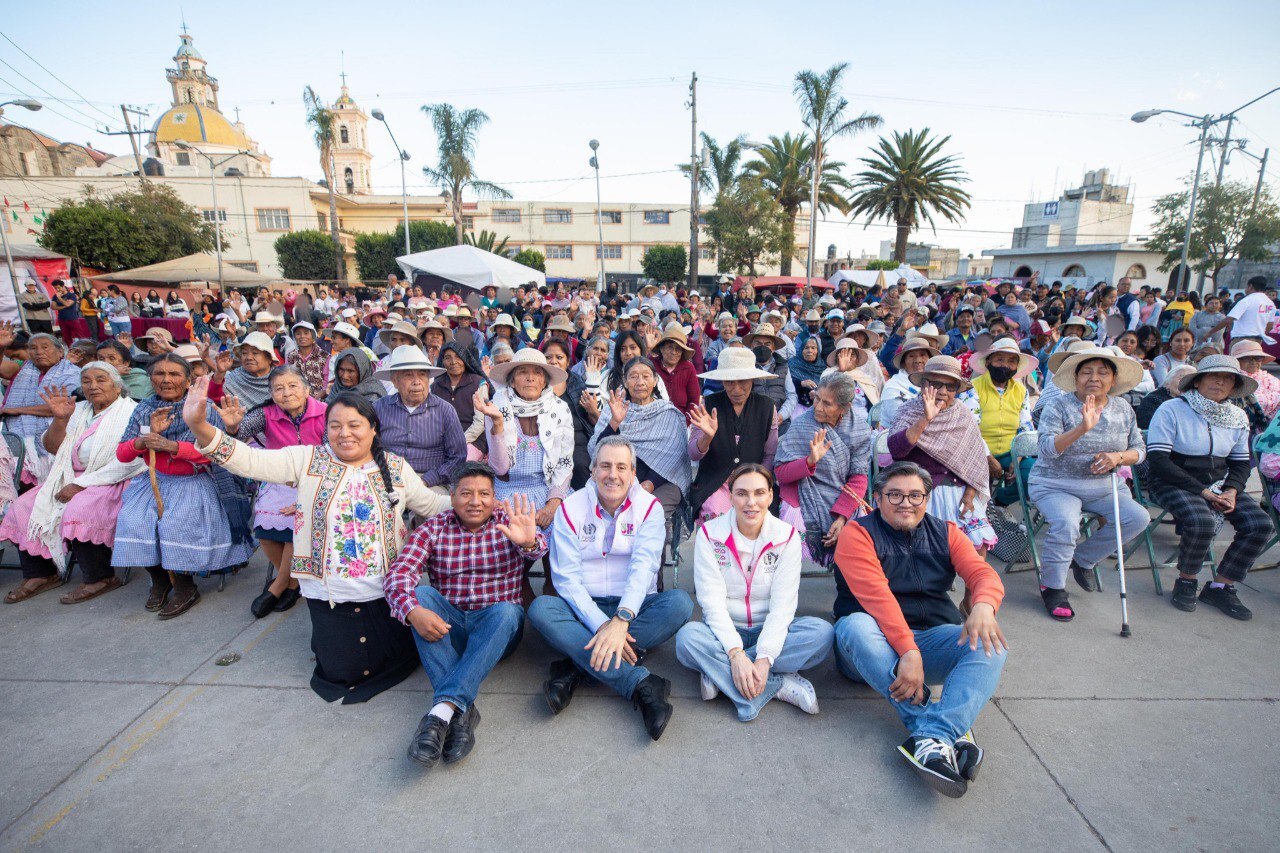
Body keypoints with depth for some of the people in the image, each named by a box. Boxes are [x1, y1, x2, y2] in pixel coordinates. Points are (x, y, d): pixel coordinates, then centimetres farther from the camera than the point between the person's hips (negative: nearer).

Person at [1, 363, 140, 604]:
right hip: (71, 478, 8)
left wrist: (82, 484, -18)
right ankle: (42, 573, 7)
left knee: (78, 511, -30)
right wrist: (60, 419, -5)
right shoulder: (79, 410, 16)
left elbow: (129, 462, -17)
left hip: (114, 483, -8)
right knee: (22, 508, -6)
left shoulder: (130, 412, -7)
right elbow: (52, 448, 13)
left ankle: (102, 578, -14)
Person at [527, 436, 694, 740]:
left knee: (680, 602, -27)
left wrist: (621, 620, -34)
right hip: (585, 610, 0)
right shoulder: (571, 509, -2)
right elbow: (566, 577, -9)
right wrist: (601, 624, -24)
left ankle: (578, 666, -27)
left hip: (633, 609, 0)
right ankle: (641, 683, -37)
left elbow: (643, 566, -17)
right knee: (540, 608, -28)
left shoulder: (649, 507, -2)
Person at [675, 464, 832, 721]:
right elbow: (712, 600, -15)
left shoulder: (787, 536, -7)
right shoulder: (709, 534, -9)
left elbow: (783, 603, -12)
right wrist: (735, 652, -28)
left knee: (822, 632, -26)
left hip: (769, 630, 1)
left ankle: (719, 674, -23)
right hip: (724, 630, -1)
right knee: (687, 637, -32)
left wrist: (764, 658, -25)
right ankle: (781, 684, -23)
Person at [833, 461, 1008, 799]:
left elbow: (983, 573, -7)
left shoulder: (946, 533, 10)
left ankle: (935, 738, -38)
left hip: (933, 638, 4)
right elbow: (875, 595, -19)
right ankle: (953, 732, -34)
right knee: (855, 626, -35)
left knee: (990, 643, -23)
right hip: (876, 643, -3)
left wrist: (983, 605, -31)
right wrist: (908, 650, -30)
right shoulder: (857, 534, -5)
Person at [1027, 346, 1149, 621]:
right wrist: (1083, 428, -37)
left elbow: (1139, 450, 11)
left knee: (1138, 518, -14)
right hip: (1055, 485, -6)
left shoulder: (1124, 409, 7)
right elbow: (1048, 448, -23)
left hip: (1102, 487, 6)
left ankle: (1083, 559, 10)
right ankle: (1052, 586, -9)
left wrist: (1118, 457, -12)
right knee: (1066, 523, -31)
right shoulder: (1059, 406, -11)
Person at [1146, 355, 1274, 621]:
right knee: (1201, 522, -32)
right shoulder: (1171, 410, -11)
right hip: (1174, 483, -6)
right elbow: (1158, 460, -17)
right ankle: (1185, 582, -5)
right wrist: (1202, 491, -18)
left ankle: (1219, 588, 0)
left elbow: (1241, 462, 15)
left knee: (1260, 524, -17)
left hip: (1218, 483, 6)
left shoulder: (1238, 417, 9)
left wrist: (1231, 491, -6)